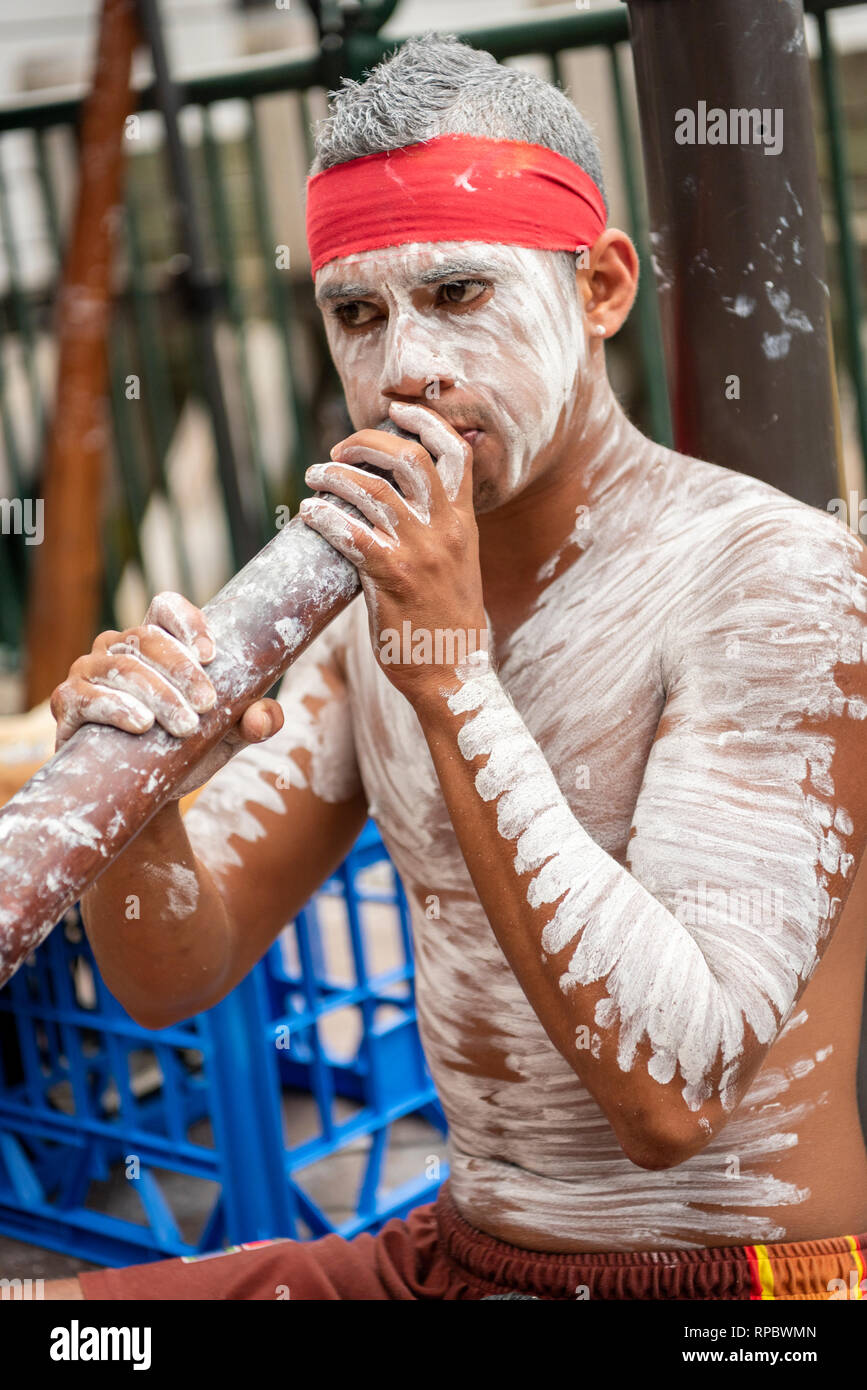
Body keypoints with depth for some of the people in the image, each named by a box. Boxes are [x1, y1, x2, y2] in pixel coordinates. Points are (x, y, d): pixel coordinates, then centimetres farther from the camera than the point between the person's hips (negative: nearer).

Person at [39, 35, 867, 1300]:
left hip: (730, 1273, -6)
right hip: (451, 1257, 6)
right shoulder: (386, 593, 4)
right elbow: (176, 977, 3)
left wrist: (452, 677, -28)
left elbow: (672, 1096, -26)